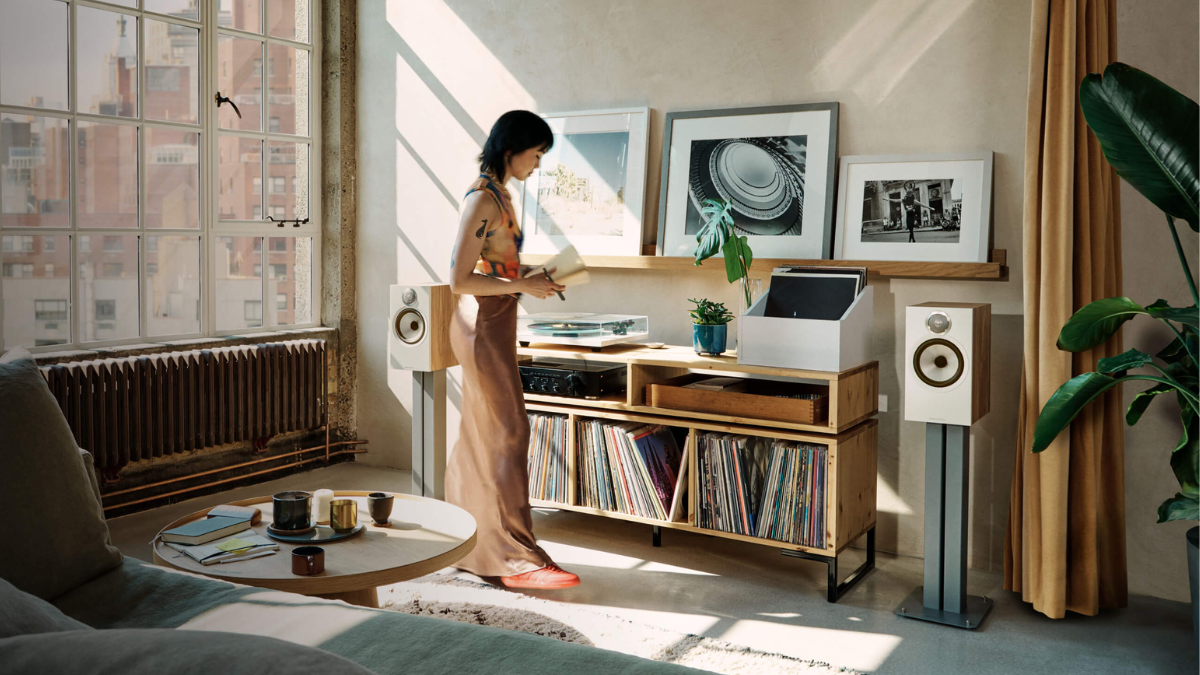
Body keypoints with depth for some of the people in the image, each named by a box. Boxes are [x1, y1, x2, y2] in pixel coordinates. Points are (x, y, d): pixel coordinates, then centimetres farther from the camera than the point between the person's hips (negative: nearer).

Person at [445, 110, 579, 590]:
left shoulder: (498, 195, 13)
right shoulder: (482, 199, -17)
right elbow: (459, 281, -21)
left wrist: (532, 280, 9)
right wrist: (524, 286, -17)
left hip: (493, 327, 10)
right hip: (483, 327, -10)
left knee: (480, 437, 14)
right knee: (508, 433, -8)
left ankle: (468, 547, 24)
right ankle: (517, 558, -2)